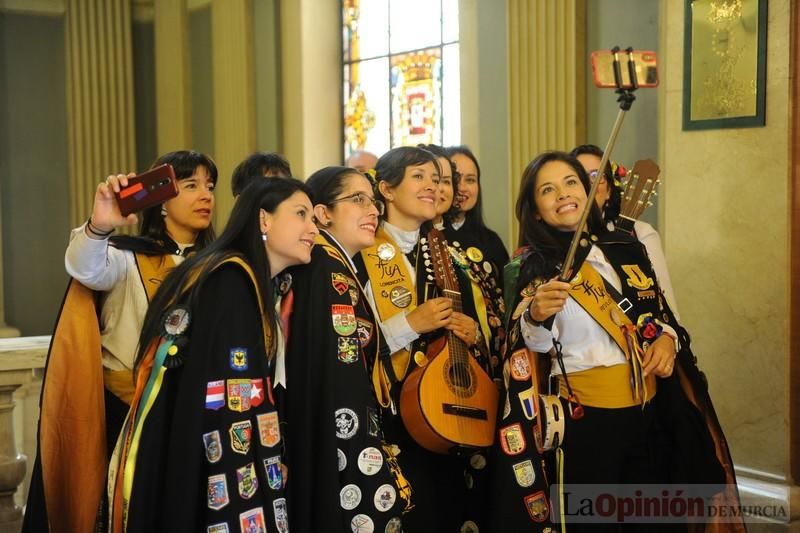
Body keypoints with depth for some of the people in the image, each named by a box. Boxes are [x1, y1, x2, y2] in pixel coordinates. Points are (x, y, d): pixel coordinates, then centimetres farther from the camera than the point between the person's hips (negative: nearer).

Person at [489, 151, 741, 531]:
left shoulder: (626, 249, 6)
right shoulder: (531, 265, -4)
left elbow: (660, 315, 16)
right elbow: (531, 349, -10)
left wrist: (668, 339, -5)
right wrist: (535, 316, -30)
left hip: (649, 408, 4)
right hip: (582, 415, -4)